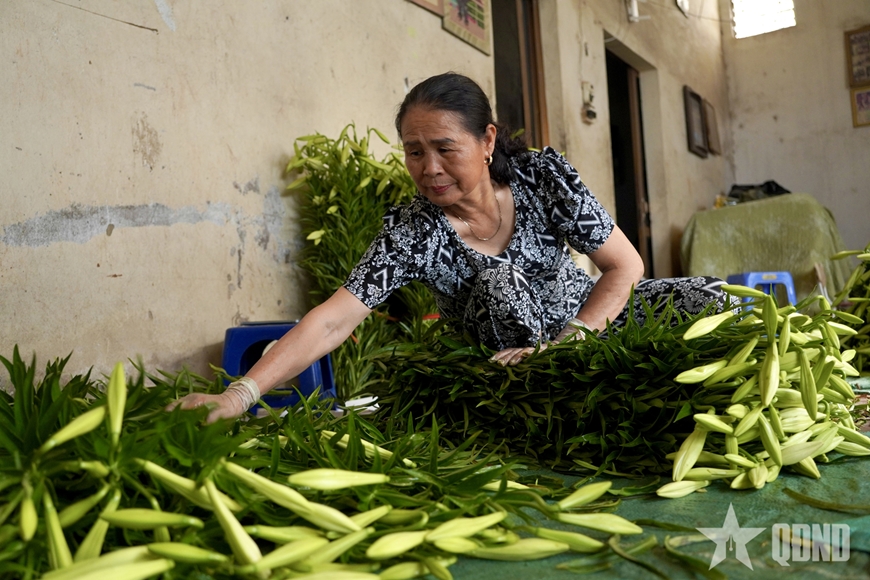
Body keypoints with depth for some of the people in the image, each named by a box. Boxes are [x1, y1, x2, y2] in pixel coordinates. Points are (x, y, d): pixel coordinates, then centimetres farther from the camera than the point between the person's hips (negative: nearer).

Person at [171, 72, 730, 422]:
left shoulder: (545, 176, -18)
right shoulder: (410, 232, -23)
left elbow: (625, 265, -15)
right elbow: (333, 319, -31)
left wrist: (565, 345, -27)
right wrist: (238, 394, -44)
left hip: (587, 313, 2)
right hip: (511, 366, -2)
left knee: (710, 299, -17)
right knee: (496, 278, -32)